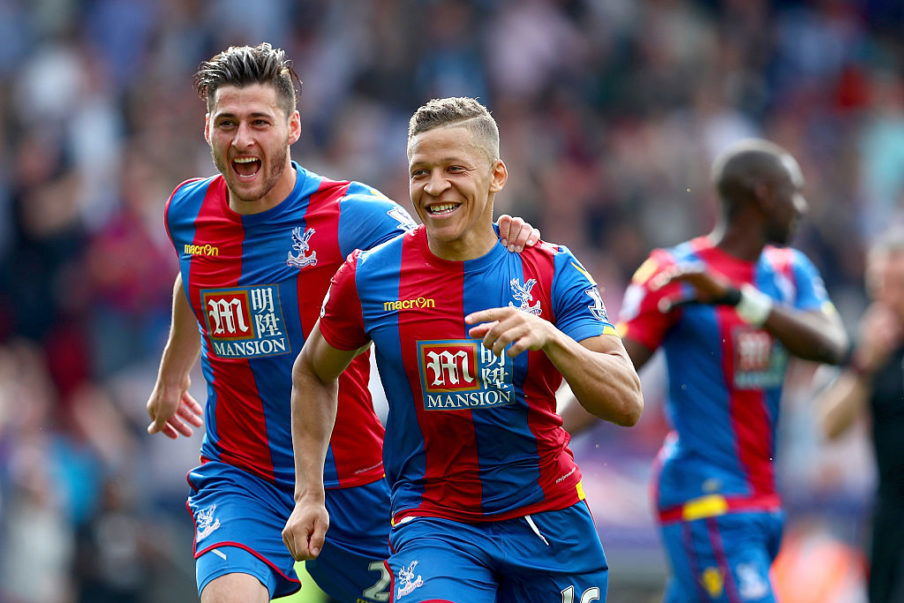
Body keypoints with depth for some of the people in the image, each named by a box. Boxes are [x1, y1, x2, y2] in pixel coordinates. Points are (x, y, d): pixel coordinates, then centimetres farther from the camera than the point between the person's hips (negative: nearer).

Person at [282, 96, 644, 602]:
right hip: (433, 522, -2)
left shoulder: (550, 271, -5)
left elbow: (627, 404, -13)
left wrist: (549, 337, -30)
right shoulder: (369, 278, -4)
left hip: (550, 521, 2)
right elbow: (313, 374, 15)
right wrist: (309, 495, 8)